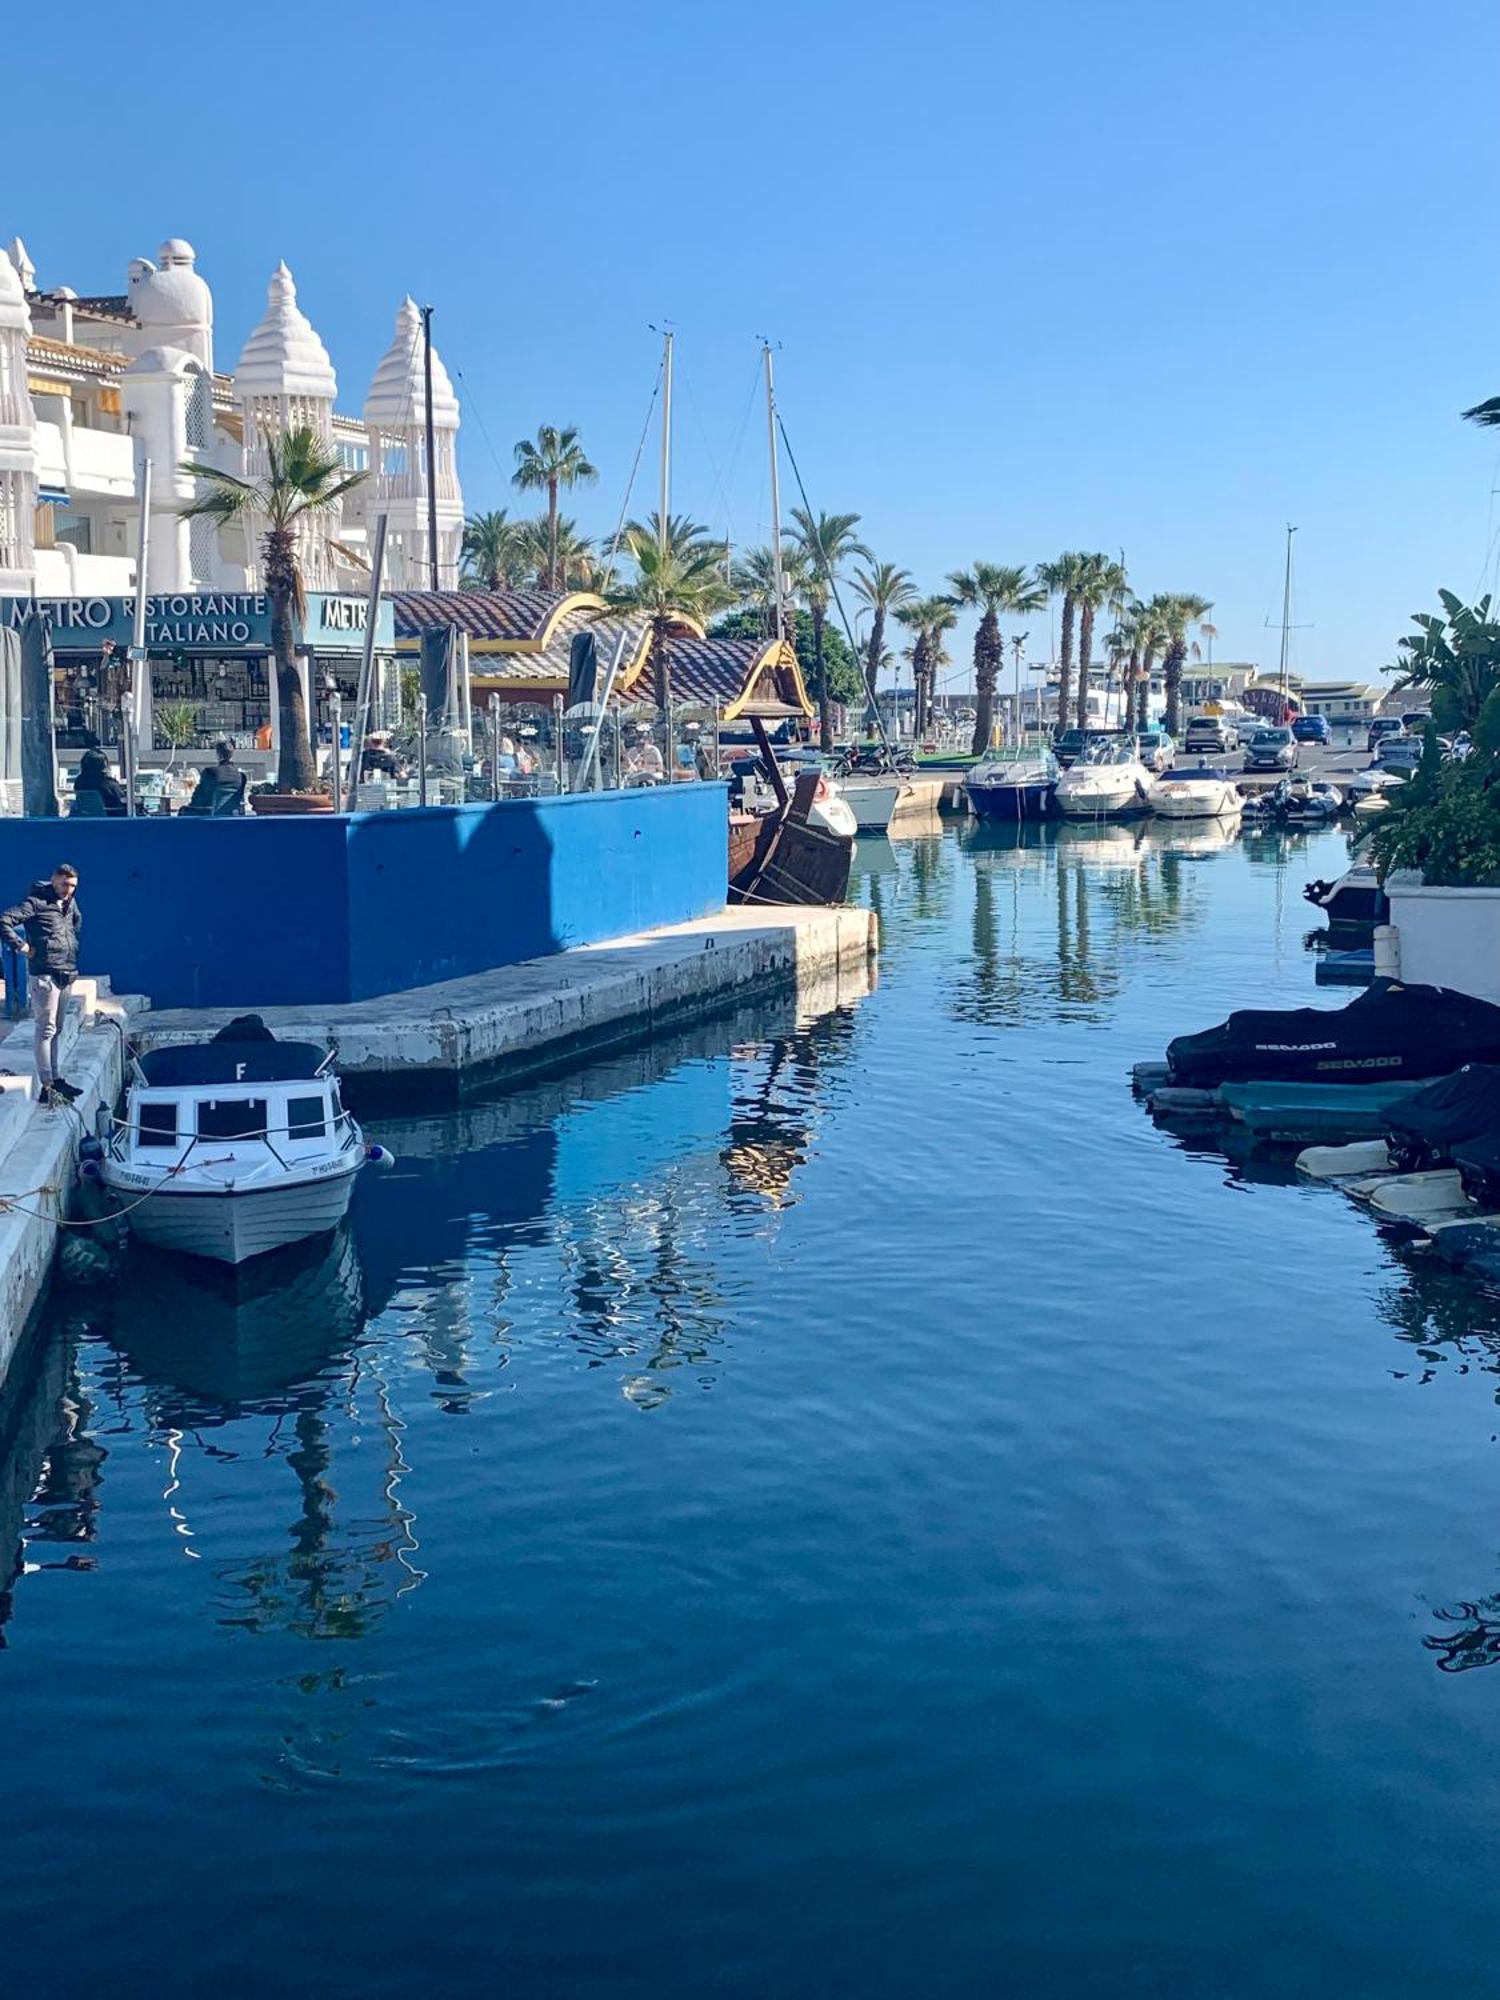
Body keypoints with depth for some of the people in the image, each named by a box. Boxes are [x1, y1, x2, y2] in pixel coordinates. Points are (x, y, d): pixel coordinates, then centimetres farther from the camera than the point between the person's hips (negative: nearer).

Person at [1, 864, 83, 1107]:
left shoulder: (69, 903, 11)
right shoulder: (36, 903, -12)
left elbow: (77, 920, 35)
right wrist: (22, 946, -16)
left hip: (66, 974, 8)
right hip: (45, 975, -8)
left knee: (57, 1029, 15)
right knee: (46, 1029, -6)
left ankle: (55, 1077, 23)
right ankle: (47, 1086, -5)